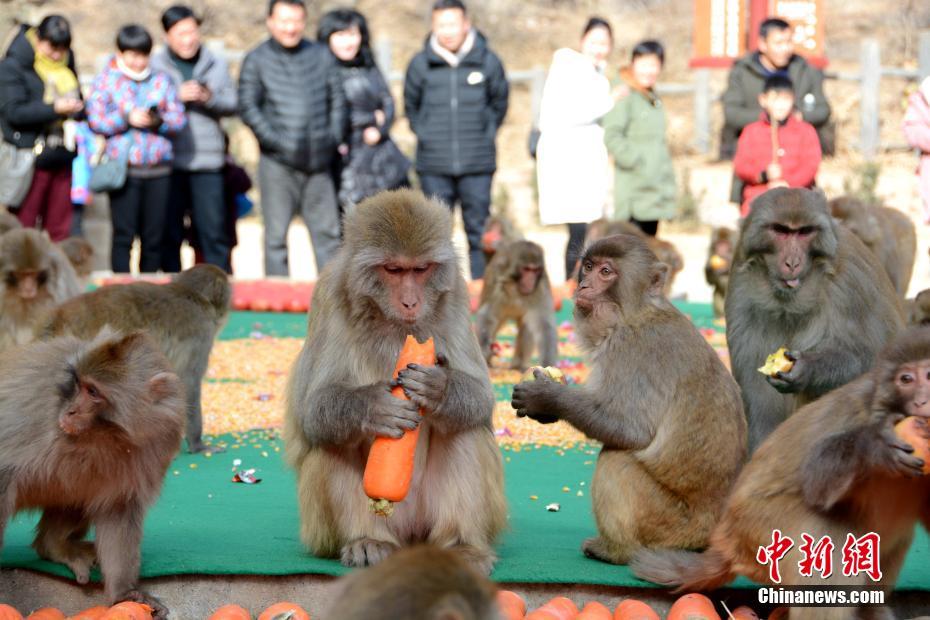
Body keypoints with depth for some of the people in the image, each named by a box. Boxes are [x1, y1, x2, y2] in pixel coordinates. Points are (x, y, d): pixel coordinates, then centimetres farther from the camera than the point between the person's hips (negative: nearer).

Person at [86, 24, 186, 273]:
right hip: (123, 166, -2)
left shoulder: (161, 80, 12)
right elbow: (95, 121, -2)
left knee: (153, 236, 5)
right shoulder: (106, 80, 5)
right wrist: (127, 118, -14)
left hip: (158, 168, 3)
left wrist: (159, 120, -13)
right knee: (123, 234, -4)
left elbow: (180, 119, 6)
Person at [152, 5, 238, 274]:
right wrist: (177, 97, -14)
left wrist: (209, 98, -11)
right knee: (169, 231, 5)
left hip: (207, 160, 1)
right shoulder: (154, 64, 4)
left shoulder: (216, 64, 11)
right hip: (168, 160, -1)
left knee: (213, 229, -2)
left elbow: (232, 104, 7)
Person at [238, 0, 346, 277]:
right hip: (278, 163, -3)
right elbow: (248, 107, -4)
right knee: (276, 235, 0)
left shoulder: (321, 55, 11)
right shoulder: (256, 60, 1)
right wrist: (275, 141, -12)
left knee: (327, 232, 6)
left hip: (319, 162, 3)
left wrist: (334, 137, 2)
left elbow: (337, 98, 14)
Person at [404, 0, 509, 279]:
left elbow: (499, 102, 15)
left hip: (478, 164, 0)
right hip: (434, 164, 1)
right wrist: (424, 133, 9)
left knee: (479, 230, 2)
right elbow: (410, 105, 16)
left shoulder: (488, 62, 0)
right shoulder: (420, 64, 0)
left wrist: (486, 133, 9)